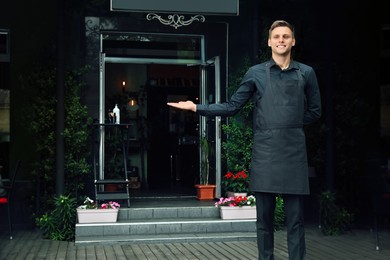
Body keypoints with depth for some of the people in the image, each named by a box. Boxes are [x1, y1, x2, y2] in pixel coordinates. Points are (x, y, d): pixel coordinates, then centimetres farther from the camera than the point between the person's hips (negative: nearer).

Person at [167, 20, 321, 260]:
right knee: (264, 217, 6)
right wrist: (196, 107, 2)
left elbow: (315, 111, 17)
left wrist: (292, 123, 5)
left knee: (295, 218, 3)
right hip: (264, 152, 0)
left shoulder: (306, 73, 10)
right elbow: (232, 107, 8)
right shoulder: (255, 73, 7)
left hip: (294, 151, 0)